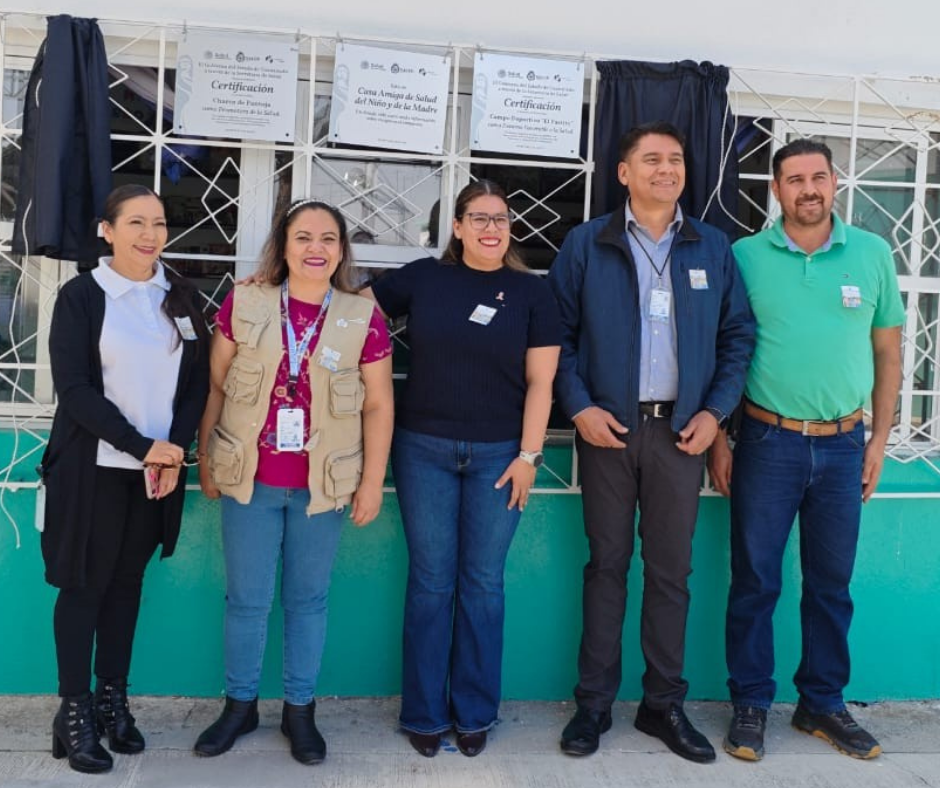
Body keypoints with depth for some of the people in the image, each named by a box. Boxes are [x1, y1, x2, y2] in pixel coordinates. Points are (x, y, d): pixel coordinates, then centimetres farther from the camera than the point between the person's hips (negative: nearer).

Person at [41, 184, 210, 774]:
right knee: (84, 585, 4)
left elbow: (198, 379, 5)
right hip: (94, 467, -3)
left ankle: (113, 698, 24)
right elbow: (74, 389, -11)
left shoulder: (181, 297, 6)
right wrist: (143, 447, -16)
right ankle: (74, 711, 16)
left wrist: (174, 450, -8)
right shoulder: (81, 297, -5)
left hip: (160, 467, 3)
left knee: (128, 582, 12)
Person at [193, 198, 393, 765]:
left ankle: (300, 709, 28)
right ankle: (240, 705, 29)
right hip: (249, 479, 1)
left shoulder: (364, 318, -3)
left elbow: (378, 406, 0)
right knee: (246, 598, 10)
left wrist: (373, 481, -1)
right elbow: (215, 387, 5)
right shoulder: (243, 305, -1)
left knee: (308, 598, 11)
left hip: (323, 484, 0)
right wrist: (206, 459, 7)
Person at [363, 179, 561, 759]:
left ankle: (474, 713, 22)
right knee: (430, 582, 6)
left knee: (483, 583, 7)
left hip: (499, 454, 0)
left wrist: (528, 455, -6)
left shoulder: (532, 293, 3)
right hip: (424, 450, 1)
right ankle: (425, 714, 19)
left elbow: (540, 382, 0)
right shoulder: (422, 278, 4)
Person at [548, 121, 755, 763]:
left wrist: (716, 410, -1)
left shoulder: (714, 248, 8)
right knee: (607, 564, 6)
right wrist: (579, 407, -9)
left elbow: (738, 335, 9)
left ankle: (665, 704, 21)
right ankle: (594, 702, 17)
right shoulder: (586, 244, 2)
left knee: (672, 569, 7)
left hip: (682, 430, 2)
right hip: (607, 427, -1)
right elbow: (558, 332, 0)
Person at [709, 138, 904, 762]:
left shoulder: (872, 253, 4)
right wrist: (718, 439, -3)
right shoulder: (746, 256, -2)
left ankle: (823, 703, 29)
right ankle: (751, 703, 20)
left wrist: (879, 441, 5)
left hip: (844, 446, 2)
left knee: (832, 582, 13)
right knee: (755, 580, 5)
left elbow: (888, 351, 9)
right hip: (767, 442, -2)